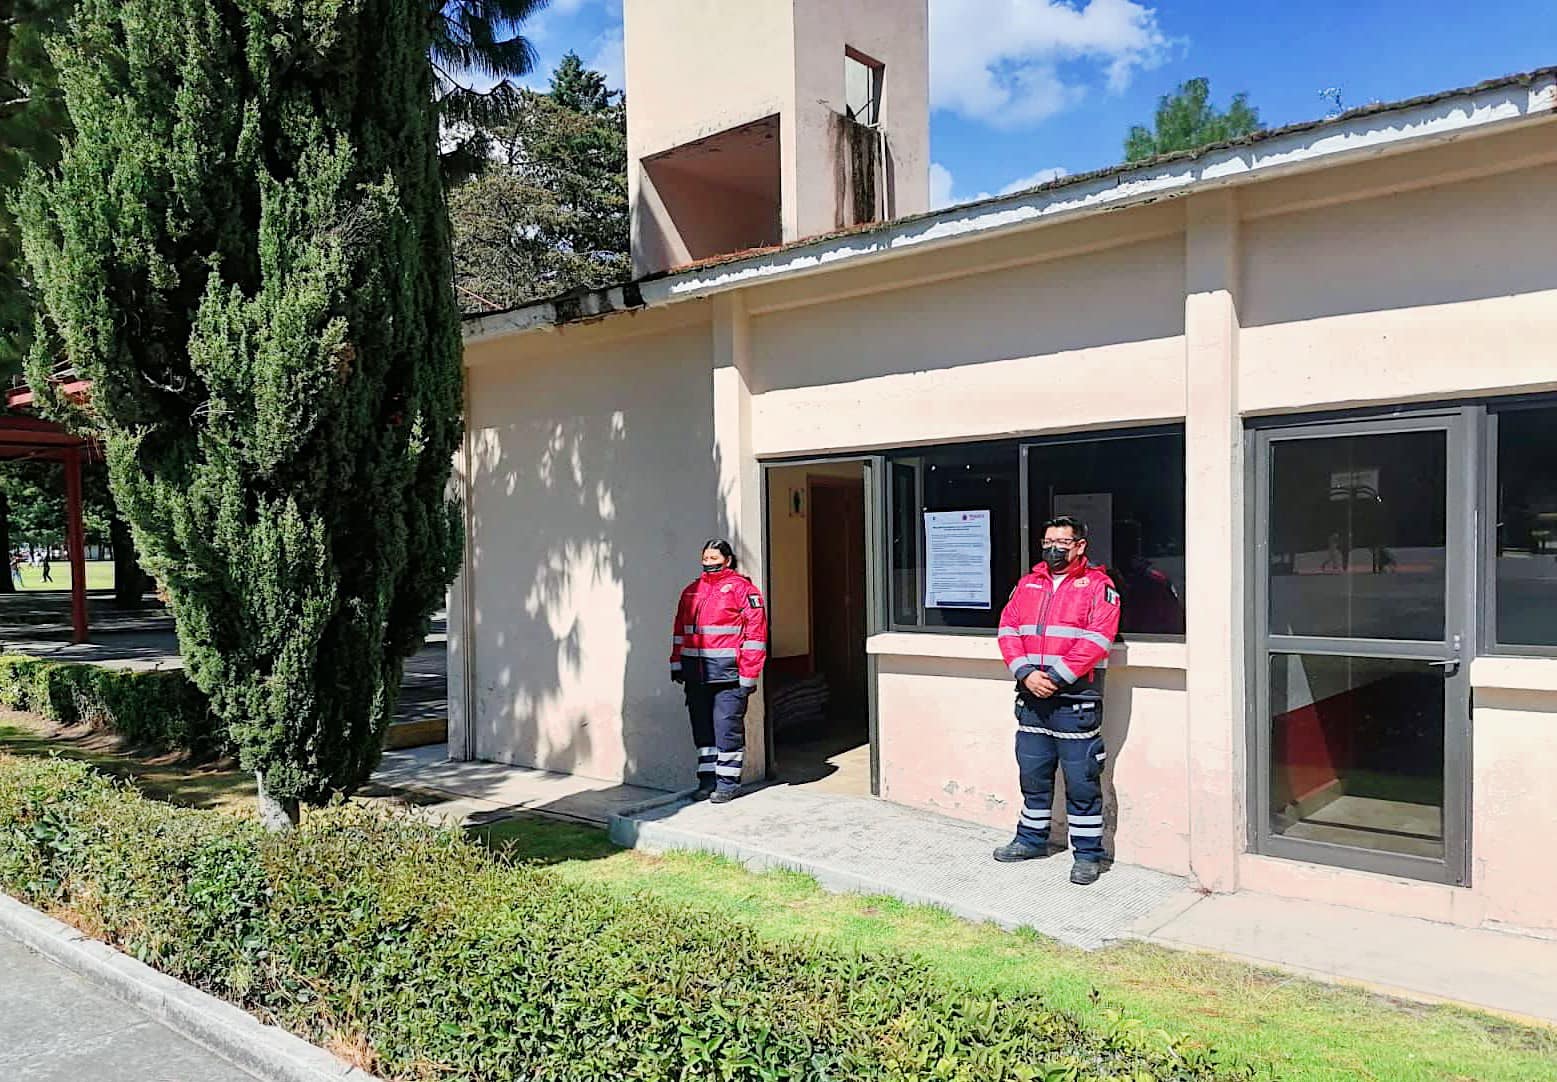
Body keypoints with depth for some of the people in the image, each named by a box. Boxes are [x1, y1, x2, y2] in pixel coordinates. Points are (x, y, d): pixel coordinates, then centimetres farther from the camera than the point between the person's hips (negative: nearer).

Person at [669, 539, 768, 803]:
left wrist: (749, 673, -12)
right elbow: (680, 630, 22)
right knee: (702, 726, 11)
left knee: (727, 726, -4)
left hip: (727, 672, -6)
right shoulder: (691, 591, 16)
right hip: (695, 672, 6)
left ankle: (727, 781, 7)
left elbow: (755, 631, -9)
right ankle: (707, 779, 22)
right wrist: (677, 664, 15)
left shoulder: (741, 588, -4)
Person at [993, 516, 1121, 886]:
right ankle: (1031, 839, 31)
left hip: (1075, 699, -5)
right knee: (1033, 775, 16)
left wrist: (1056, 678, -17)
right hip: (1031, 698, 5)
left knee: (1081, 781, -1)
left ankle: (1088, 854, 11)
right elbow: (1008, 629, 7)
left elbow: (1096, 640, -13)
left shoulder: (1098, 585, -2)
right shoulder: (1028, 584, 15)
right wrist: (1026, 674, -9)